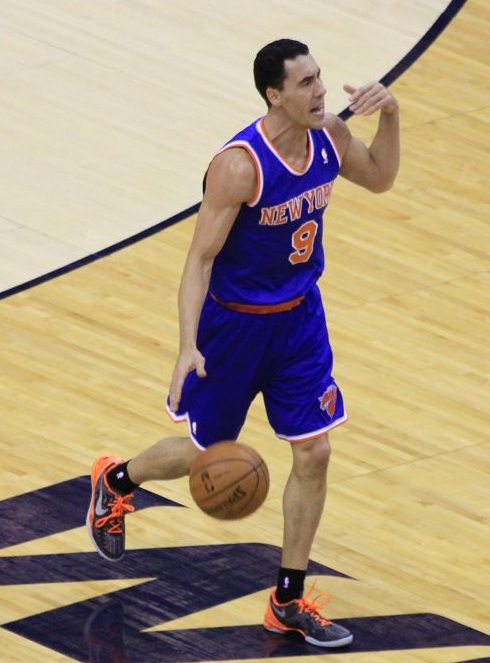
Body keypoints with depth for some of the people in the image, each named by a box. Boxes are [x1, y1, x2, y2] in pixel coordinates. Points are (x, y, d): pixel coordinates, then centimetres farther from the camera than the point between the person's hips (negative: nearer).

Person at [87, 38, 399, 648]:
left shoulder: (329, 136, -9)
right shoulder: (239, 165, -29)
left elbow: (378, 178, 12)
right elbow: (200, 258, -24)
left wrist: (389, 115, -8)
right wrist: (188, 346, -33)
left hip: (301, 315, 6)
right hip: (235, 323, -6)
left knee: (313, 454, 2)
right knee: (206, 453, 12)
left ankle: (288, 602, 15)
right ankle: (115, 481, 45)